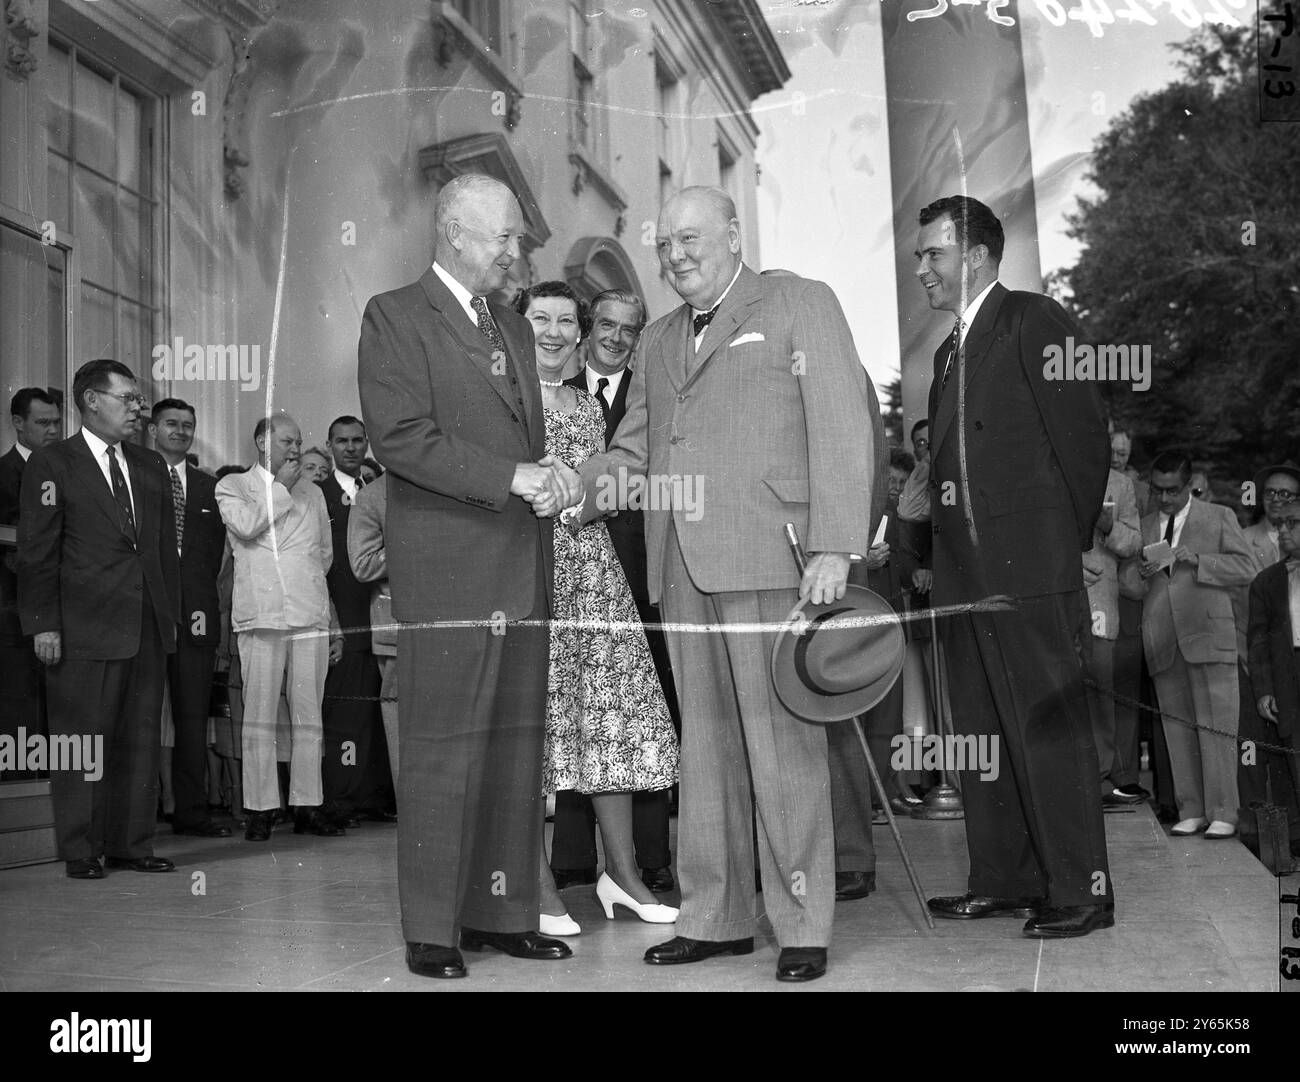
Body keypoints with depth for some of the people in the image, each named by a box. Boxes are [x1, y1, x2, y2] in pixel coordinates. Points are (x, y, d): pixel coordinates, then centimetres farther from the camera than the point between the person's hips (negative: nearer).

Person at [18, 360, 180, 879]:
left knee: (140, 741, 8)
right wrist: (43, 623, -11)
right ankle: (80, 850, 9)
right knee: (81, 741, 0)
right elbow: (37, 552, -5)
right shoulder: (51, 464, -1)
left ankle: (131, 844, 16)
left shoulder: (150, 466, 16)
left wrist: (171, 613, 11)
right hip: (85, 630, -6)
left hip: (148, 627, 6)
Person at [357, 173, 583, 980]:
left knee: (518, 749, 7)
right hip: (447, 568, -7)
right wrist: (514, 477, -15)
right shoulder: (396, 317, 0)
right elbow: (400, 436, -12)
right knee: (443, 751, -4)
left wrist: (552, 475, 3)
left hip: (524, 570, 7)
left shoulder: (515, 329, 23)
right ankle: (433, 929, 5)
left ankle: (504, 913, 16)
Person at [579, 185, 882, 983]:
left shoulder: (801, 304, 5)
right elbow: (633, 448, 21)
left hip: (770, 560, -6)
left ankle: (803, 926, 5)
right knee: (706, 746, 8)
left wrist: (836, 548, -14)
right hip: (683, 568, 6)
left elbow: (842, 428, -4)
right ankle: (717, 917, 16)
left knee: (784, 746, -4)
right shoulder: (660, 340, 23)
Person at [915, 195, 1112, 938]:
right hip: (967, 573, 8)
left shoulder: (1035, 321, -4)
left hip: (1030, 570, -8)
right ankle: (1004, 880, 21)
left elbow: (1085, 436, -8)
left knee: (1048, 729, -4)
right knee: (982, 733, 11)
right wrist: (945, 554, 10)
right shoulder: (951, 351, 20)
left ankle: (1081, 890, 5)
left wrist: (1071, 541, -3)